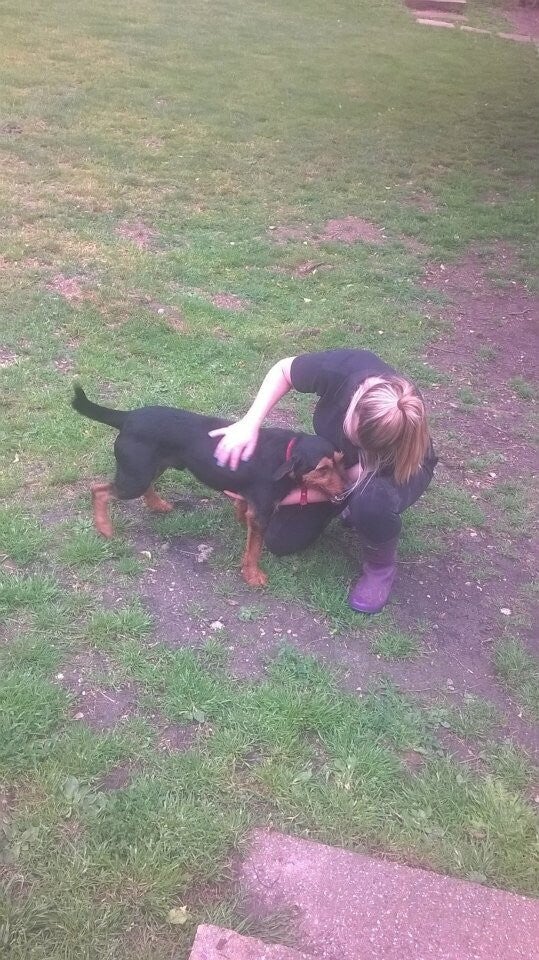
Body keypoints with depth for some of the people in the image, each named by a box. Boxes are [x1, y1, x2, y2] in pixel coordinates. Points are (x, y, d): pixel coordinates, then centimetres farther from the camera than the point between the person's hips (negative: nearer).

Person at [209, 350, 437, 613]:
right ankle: (354, 505, 21)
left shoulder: (401, 439, -42)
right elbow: (283, 370, -18)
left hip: (400, 467, -4)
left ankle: (381, 566, -8)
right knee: (280, 541, -2)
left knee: (371, 501, -41)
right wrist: (250, 423, -30)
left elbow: (344, 483, -29)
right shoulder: (342, 369, -39)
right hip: (336, 457, 4)